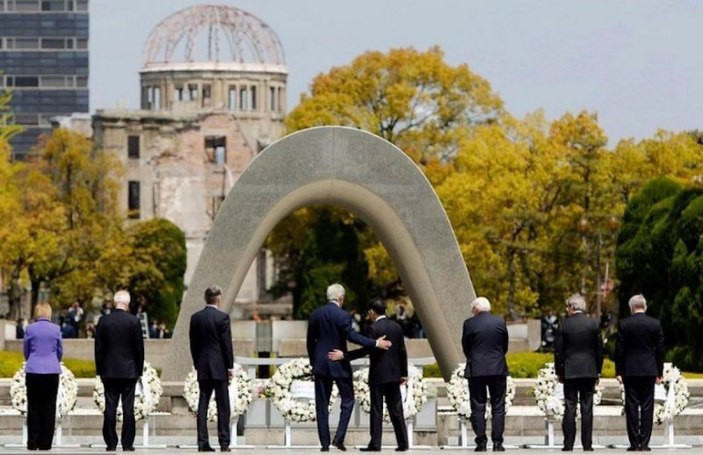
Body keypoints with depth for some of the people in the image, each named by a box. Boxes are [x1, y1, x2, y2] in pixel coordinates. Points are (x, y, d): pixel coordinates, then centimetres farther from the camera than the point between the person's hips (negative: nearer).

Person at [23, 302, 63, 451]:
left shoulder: (30, 329, -3)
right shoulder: (56, 329, -1)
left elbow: (26, 351, 8)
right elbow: (60, 351, 9)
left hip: (33, 371, 0)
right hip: (52, 371, 0)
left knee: (33, 408, 5)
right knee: (49, 408, 4)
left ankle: (33, 443, 3)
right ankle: (45, 443, 2)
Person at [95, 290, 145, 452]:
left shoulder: (103, 321, -1)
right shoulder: (133, 321, -6)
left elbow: (99, 348, 3)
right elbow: (139, 348, -2)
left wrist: (100, 370, 10)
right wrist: (139, 370, 8)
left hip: (109, 371, 1)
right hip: (129, 370, -1)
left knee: (110, 408, 3)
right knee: (128, 407, 1)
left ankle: (111, 443, 2)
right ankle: (127, 443, 1)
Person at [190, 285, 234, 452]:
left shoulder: (196, 318, 4)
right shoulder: (222, 317, -10)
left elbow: (193, 344, 8)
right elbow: (227, 344, -9)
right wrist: (230, 366, -2)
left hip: (203, 368, 4)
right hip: (219, 367, -4)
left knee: (203, 404, 4)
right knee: (222, 405, 1)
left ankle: (203, 443, 1)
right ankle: (224, 443, -1)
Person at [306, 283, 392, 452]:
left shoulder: (315, 315, 3)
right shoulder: (343, 316, -12)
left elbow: (310, 341, 9)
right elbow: (351, 335, -23)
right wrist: (375, 343, -21)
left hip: (321, 364, 4)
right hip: (339, 364, -4)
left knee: (322, 405, 7)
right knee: (347, 400, 9)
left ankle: (325, 443, 5)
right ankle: (339, 438, -3)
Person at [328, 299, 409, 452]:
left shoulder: (374, 328, -12)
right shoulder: (397, 327, 7)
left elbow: (365, 350, -20)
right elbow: (402, 351, 9)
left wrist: (344, 356, -17)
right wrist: (404, 373, 15)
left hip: (378, 375, -5)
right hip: (394, 375, 5)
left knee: (376, 410, -2)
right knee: (396, 409, 7)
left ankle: (375, 443, -3)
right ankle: (402, 443, 4)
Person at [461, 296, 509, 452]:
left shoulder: (469, 324, -6)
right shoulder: (500, 322, 0)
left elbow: (465, 347, 3)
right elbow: (505, 346, 8)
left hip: (476, 370, -1)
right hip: (498, 369, 1)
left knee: (478, 408, 4)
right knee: (498, 408, 6)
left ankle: (481, 443, 0)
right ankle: (497, 443, 2)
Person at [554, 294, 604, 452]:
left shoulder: (564, 325, -6)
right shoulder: (593, 324, -1)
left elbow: (558, 350, -2)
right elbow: (599, 349, 4)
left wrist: (559, 372, 7)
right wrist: (598, 370, 13)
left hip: (570, 371, -1)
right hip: (589, 371, 1)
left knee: (570, 408, 1)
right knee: (587, 408, 3)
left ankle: (568, 444, -1)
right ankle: (587, 444, 2)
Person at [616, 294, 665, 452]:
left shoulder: (623, 324, -5)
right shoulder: (655, 324, 0)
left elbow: (619, 349, -3)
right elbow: (660, 349, 4)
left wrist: (619, 372, 3)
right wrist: (659, 372, 11)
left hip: (630, 371, -1)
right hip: (649, 370, 1)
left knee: (632, 407, 2)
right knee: (647, 407, 4)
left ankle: (634, 443, -1)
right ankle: (644, 443, 1)